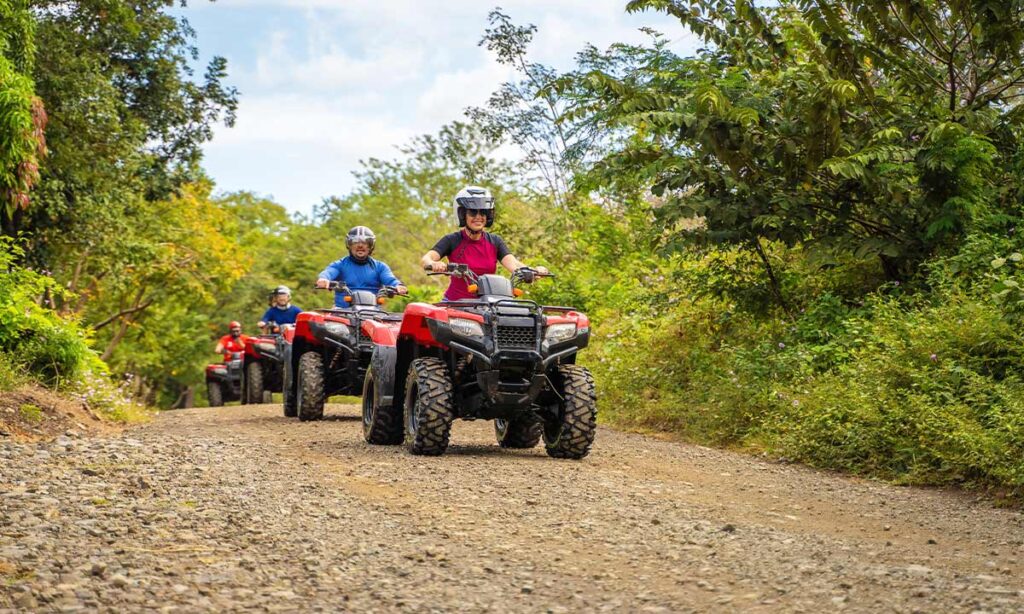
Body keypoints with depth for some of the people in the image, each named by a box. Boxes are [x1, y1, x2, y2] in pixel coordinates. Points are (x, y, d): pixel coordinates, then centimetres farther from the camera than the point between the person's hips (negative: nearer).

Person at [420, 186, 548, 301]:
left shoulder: (494, 241, 9)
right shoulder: (452, 240, -1)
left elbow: (512, 263, -6)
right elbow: (425, 258, -15)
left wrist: (532, 271, -28)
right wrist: (433, 264, -40)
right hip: (456, 303, -3)